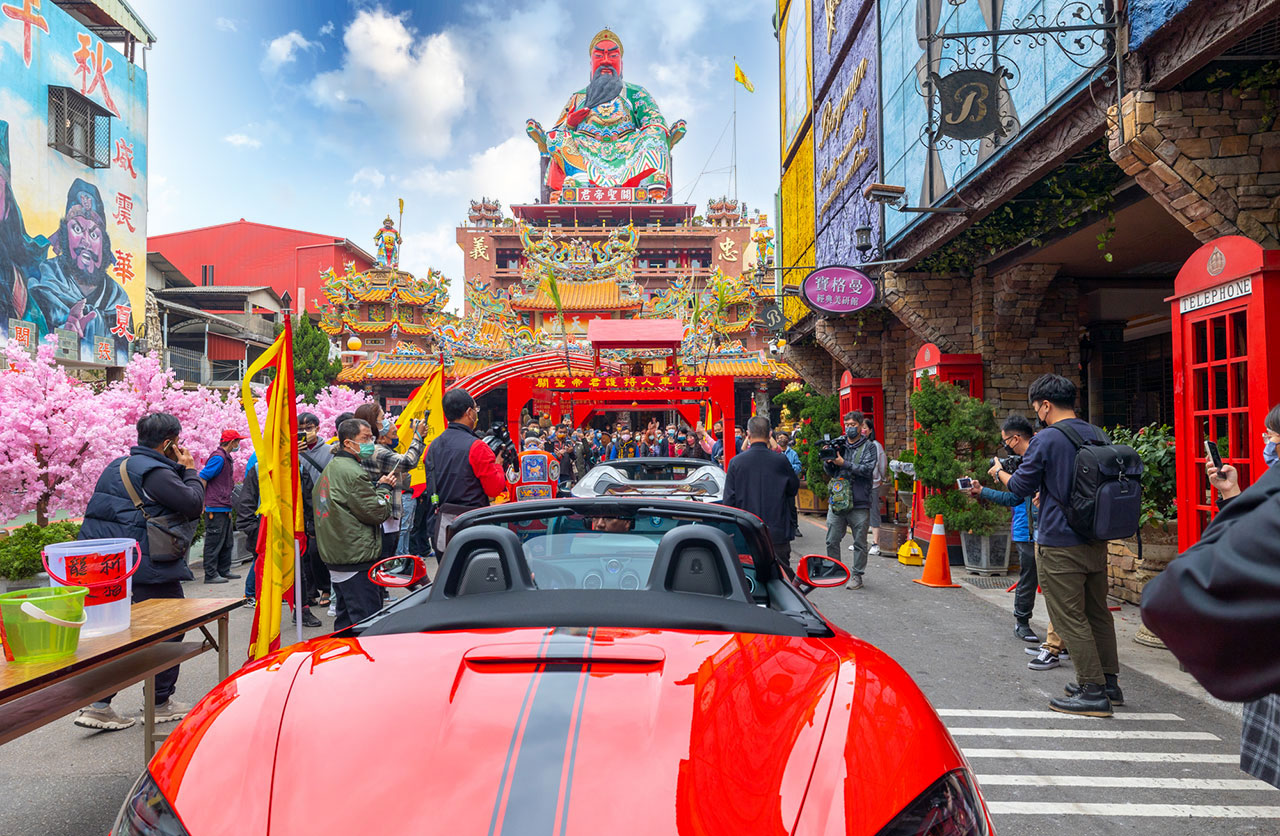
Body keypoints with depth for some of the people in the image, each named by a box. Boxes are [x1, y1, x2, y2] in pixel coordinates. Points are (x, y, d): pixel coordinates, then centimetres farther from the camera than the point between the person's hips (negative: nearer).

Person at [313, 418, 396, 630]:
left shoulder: (330, 468, 15)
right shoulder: (352, 472, -17)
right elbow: (377, 513, -17)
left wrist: (376, 487, 9)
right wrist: (384, 488, 0)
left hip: (335, 556, 10)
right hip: (357, 558, -10)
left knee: (346, 617, 20)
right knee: (367, 623, -6)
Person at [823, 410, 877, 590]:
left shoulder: (869, 447, 3)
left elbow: (868, 469, -12)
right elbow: (829, 472, 12)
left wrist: (844, 463, -18)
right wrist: (828, 461, -10)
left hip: (859, 503, -3)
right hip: (836, 501, 3)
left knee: (860, 543, 4)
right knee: (832, 541, 6)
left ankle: (856, 575, 14)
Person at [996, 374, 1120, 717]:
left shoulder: (1046, 440, -15)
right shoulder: (1096, 435, 8)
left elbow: (1022, 487, -7)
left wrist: (1000, 473, 14)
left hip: (1060, 544, -8)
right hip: (1097, 540, 8)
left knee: (1070, 618, -1)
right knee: (1098, 612, 18)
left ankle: (1092, 691, 3)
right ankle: (1110, 682, 27)